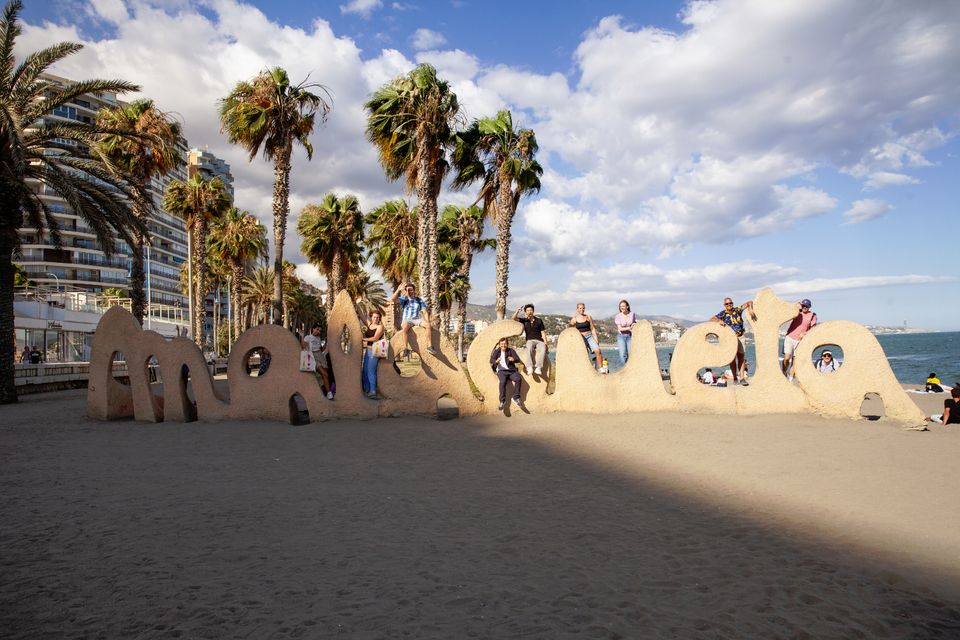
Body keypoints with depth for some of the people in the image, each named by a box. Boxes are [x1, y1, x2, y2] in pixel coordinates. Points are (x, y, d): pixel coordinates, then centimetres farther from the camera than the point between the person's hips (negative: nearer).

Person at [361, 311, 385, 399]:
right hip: (367, 349, 7)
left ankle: (373, 391, -2)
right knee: (365, 371, 11)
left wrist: (363, 339, -12)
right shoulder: (369, 324, 11)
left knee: (371, 371, -7)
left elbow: (375, 338, -17)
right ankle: (366, 389, 21)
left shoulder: (380, 326, -8)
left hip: (374, 351, -7)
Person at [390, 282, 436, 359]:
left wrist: (427, 322, -12)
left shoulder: (419, 300, 9)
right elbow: (392, 299, -9)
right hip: (406, 320, -2)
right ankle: (405, 349, -40)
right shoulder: (404, 299, 7)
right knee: (405, 326, -37)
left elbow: (425, 312, 3)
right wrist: (398, 290, -13)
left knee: (428, 325, -27)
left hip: (417, 319, 2)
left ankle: (429, 346, -27)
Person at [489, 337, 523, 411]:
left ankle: (516, 398, -21)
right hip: (501, 371, -2)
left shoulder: (511, 350, 14)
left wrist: (513, 359, -22)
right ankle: (502, 401, -30)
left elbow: (518, 359, 3)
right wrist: (496, 361, -24)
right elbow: (491, 360, 0)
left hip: (511, 370, 2)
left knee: (518, 378, -29)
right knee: (503, 381, -33)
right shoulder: (496, 351, 13)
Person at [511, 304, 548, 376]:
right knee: (529, 348, -37)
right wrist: (518, 310, -17)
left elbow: (543, 332, 12)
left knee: (543, 348, -34)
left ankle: (538, 367, -41)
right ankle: (529, 367, -45)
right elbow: (514, 318, -1)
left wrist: (545, 342, -2)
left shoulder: (539, 321, 14)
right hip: (529, 340, -1)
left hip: (539, 341, 1)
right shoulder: (524, 320, 13)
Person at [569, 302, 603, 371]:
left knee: (597, 350, -18)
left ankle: (601, 367, -13)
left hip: (589, 336, 0)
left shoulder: (588, 317, 6)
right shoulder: (574, 319, 4)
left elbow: (593, 328, 6)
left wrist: (596, 338, -2)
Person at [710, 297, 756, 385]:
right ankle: (734, 378, 9)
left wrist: (750, 309, -15)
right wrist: (719, 321, -31)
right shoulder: (723, 314, -3)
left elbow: (749, 302, 4)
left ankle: (742, 378, -4)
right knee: (732, 358, 1)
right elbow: (712, 319, -12)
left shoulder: (738, 310, 0)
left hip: (740, 337, 1)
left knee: (741, 357, -3)